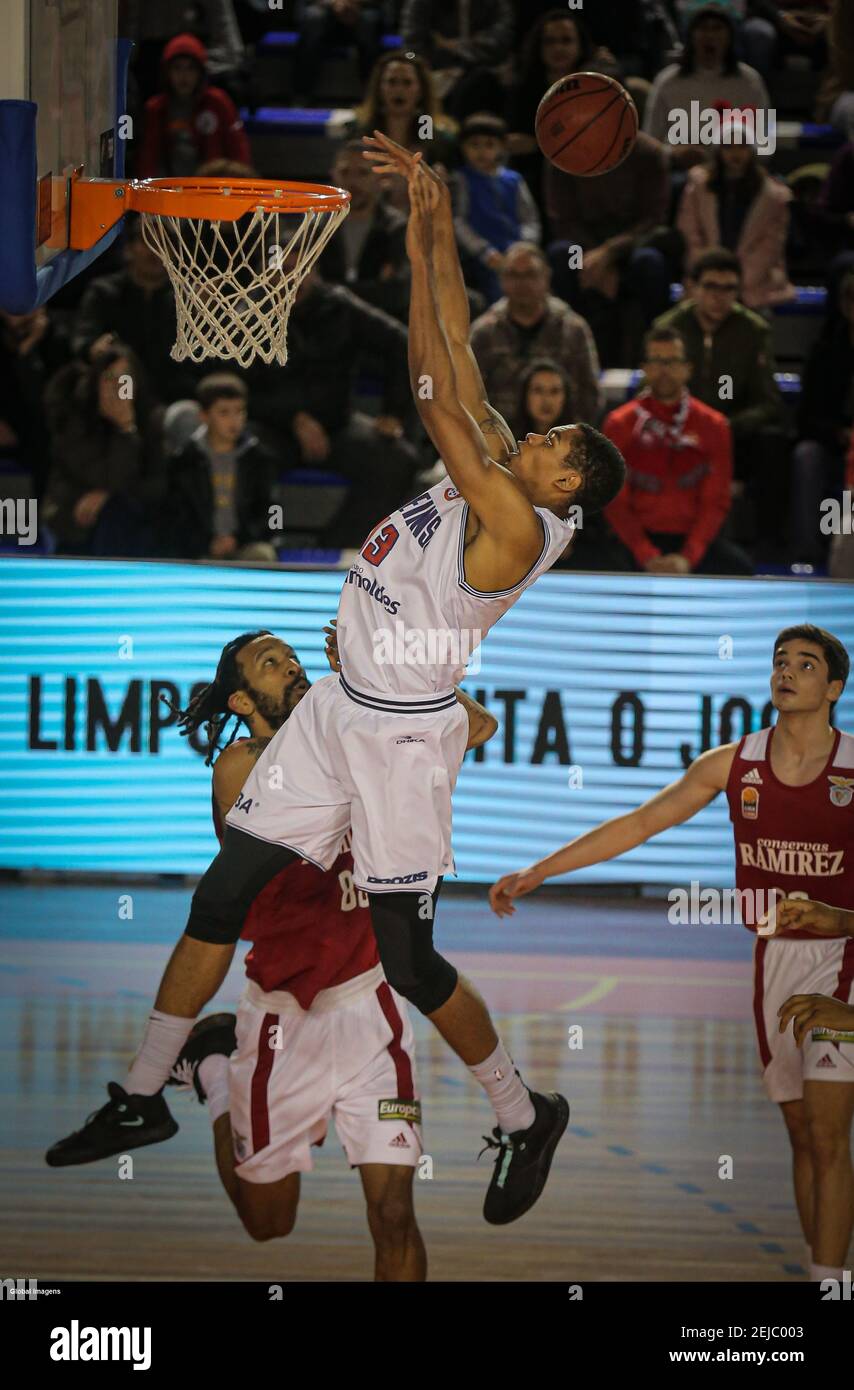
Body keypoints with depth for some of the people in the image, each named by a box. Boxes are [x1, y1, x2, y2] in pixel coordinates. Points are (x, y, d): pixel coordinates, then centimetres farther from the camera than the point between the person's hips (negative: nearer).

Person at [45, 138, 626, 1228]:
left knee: (407, 961, -3)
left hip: (403, 735, -9)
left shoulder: (520, 527, -20)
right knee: (220, 899, 8)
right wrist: (436, 225, -1)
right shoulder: (497, 466, 3)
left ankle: (525, 1118, 17)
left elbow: (437, 399, -24)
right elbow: (453, 354, 6)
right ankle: (144, 1096, 18)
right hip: (337, 710, 9)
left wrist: (419, 255, -21)